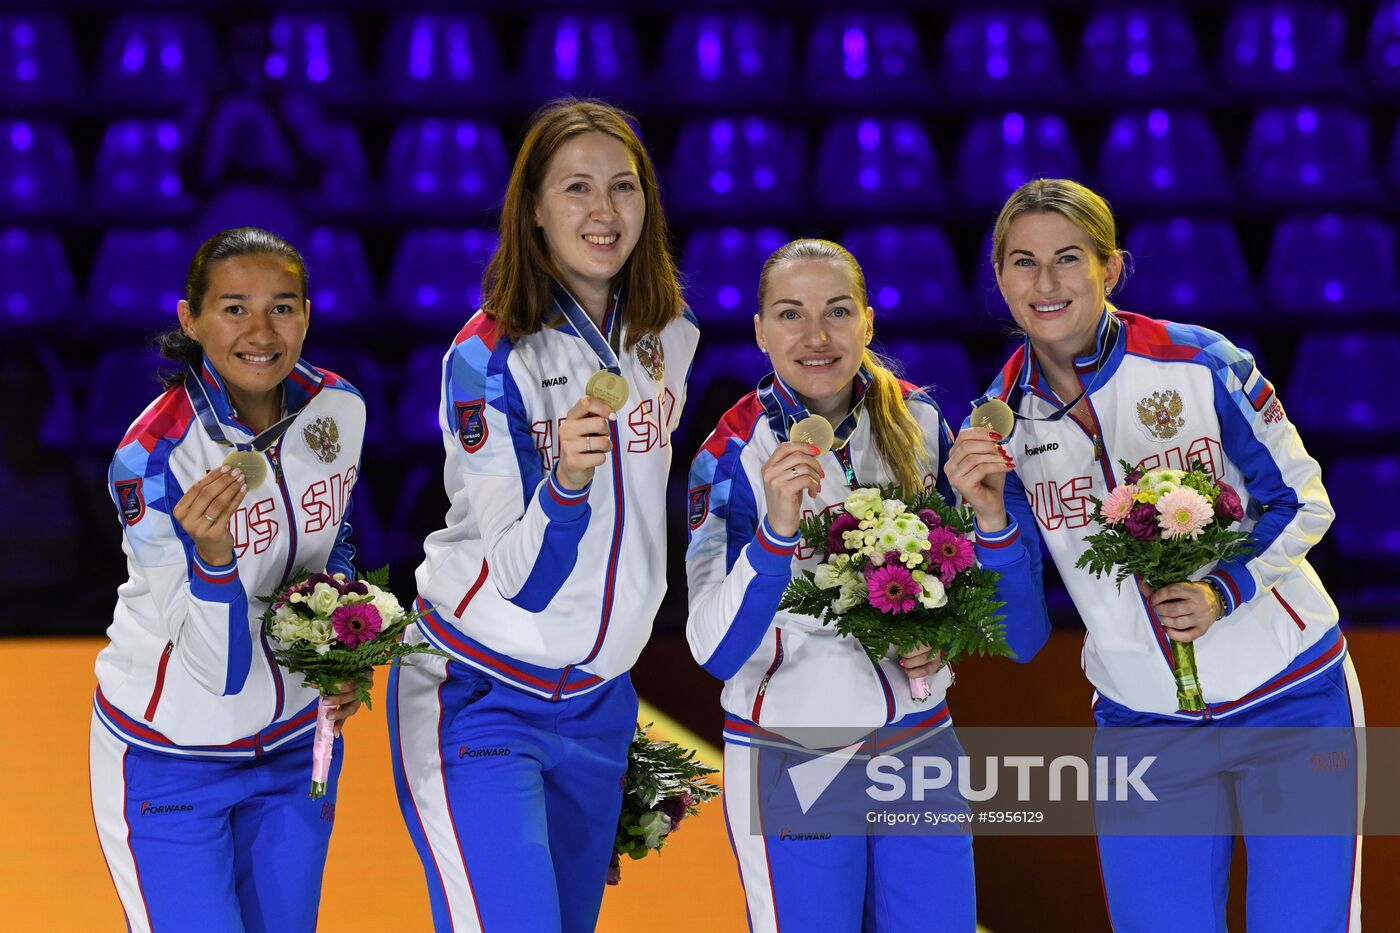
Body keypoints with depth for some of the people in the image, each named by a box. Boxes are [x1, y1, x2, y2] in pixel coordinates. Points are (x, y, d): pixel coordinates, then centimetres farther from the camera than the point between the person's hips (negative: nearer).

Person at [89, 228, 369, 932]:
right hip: (172, 758, -5)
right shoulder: (149, 457, -25)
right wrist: (210, 553, -43)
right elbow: (219, 669, -26)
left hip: (298, 742, 5)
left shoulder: (338, 408, -9)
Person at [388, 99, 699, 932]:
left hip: (600, 702, 6)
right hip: (481, 699, -6)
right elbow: (524, 579, -20)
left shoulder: (670, 337, 1)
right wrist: (567, 480, -39)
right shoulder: (487, 359, -17)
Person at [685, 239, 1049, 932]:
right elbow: (717, 651, -23)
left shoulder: (917, 423, -1)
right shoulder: (733, 454, -11)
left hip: (921, 739, 4)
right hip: (791, 761, -4)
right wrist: (776, 530, -36)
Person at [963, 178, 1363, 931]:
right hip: (1140, 721, 3)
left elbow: (1303, 503, -3)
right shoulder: (1005, 415, -1)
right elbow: (1010, 595, 1)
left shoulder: (1200, 364, -11)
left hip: (1292, 699, -3)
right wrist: (986, 509, -18)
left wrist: (1225, 591, -20)